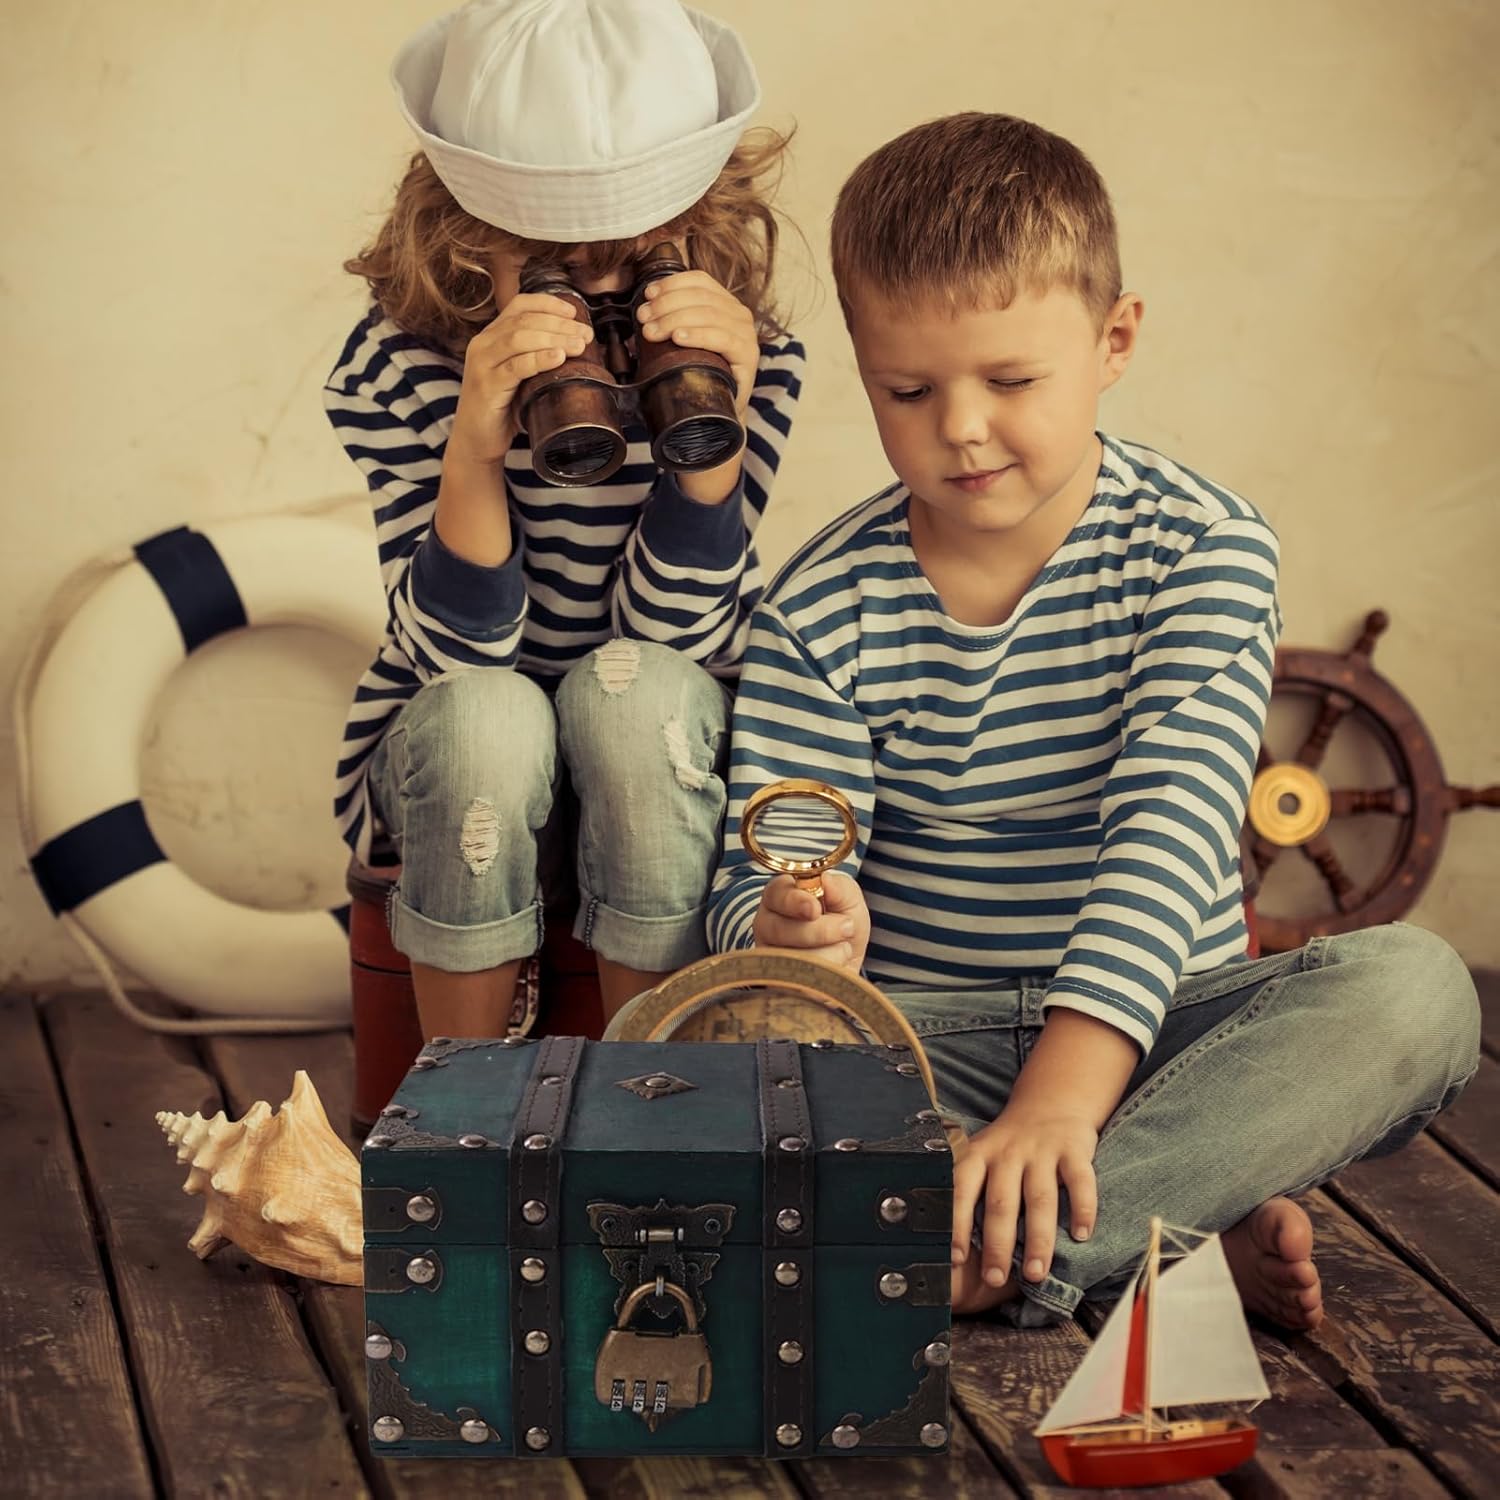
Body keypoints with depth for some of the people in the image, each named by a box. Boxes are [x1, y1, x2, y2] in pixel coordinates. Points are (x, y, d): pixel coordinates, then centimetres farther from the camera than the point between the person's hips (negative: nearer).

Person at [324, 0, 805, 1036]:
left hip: (662, 759, 1)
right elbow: (460, 657, -22)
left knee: (632, 686, -31)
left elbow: (672, 636, -18)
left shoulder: (748, 360, -14)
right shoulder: (395, 370, -15)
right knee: (484, 717, -32)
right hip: (458, 763, 0)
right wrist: (475, 451, -38)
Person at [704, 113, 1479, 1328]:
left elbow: (1168, 830, -20)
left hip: (1157, 1022, 0)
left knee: (1416, 990, -28)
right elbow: (766, 872, -7)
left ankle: (1001, 1260, -31)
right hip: (924, 1047, 1)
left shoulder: (1206, 548, -8)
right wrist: (789, 930, -35)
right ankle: (1191, 1227, -25)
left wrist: (1062, 1091, -34)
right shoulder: (822, 609, -3)